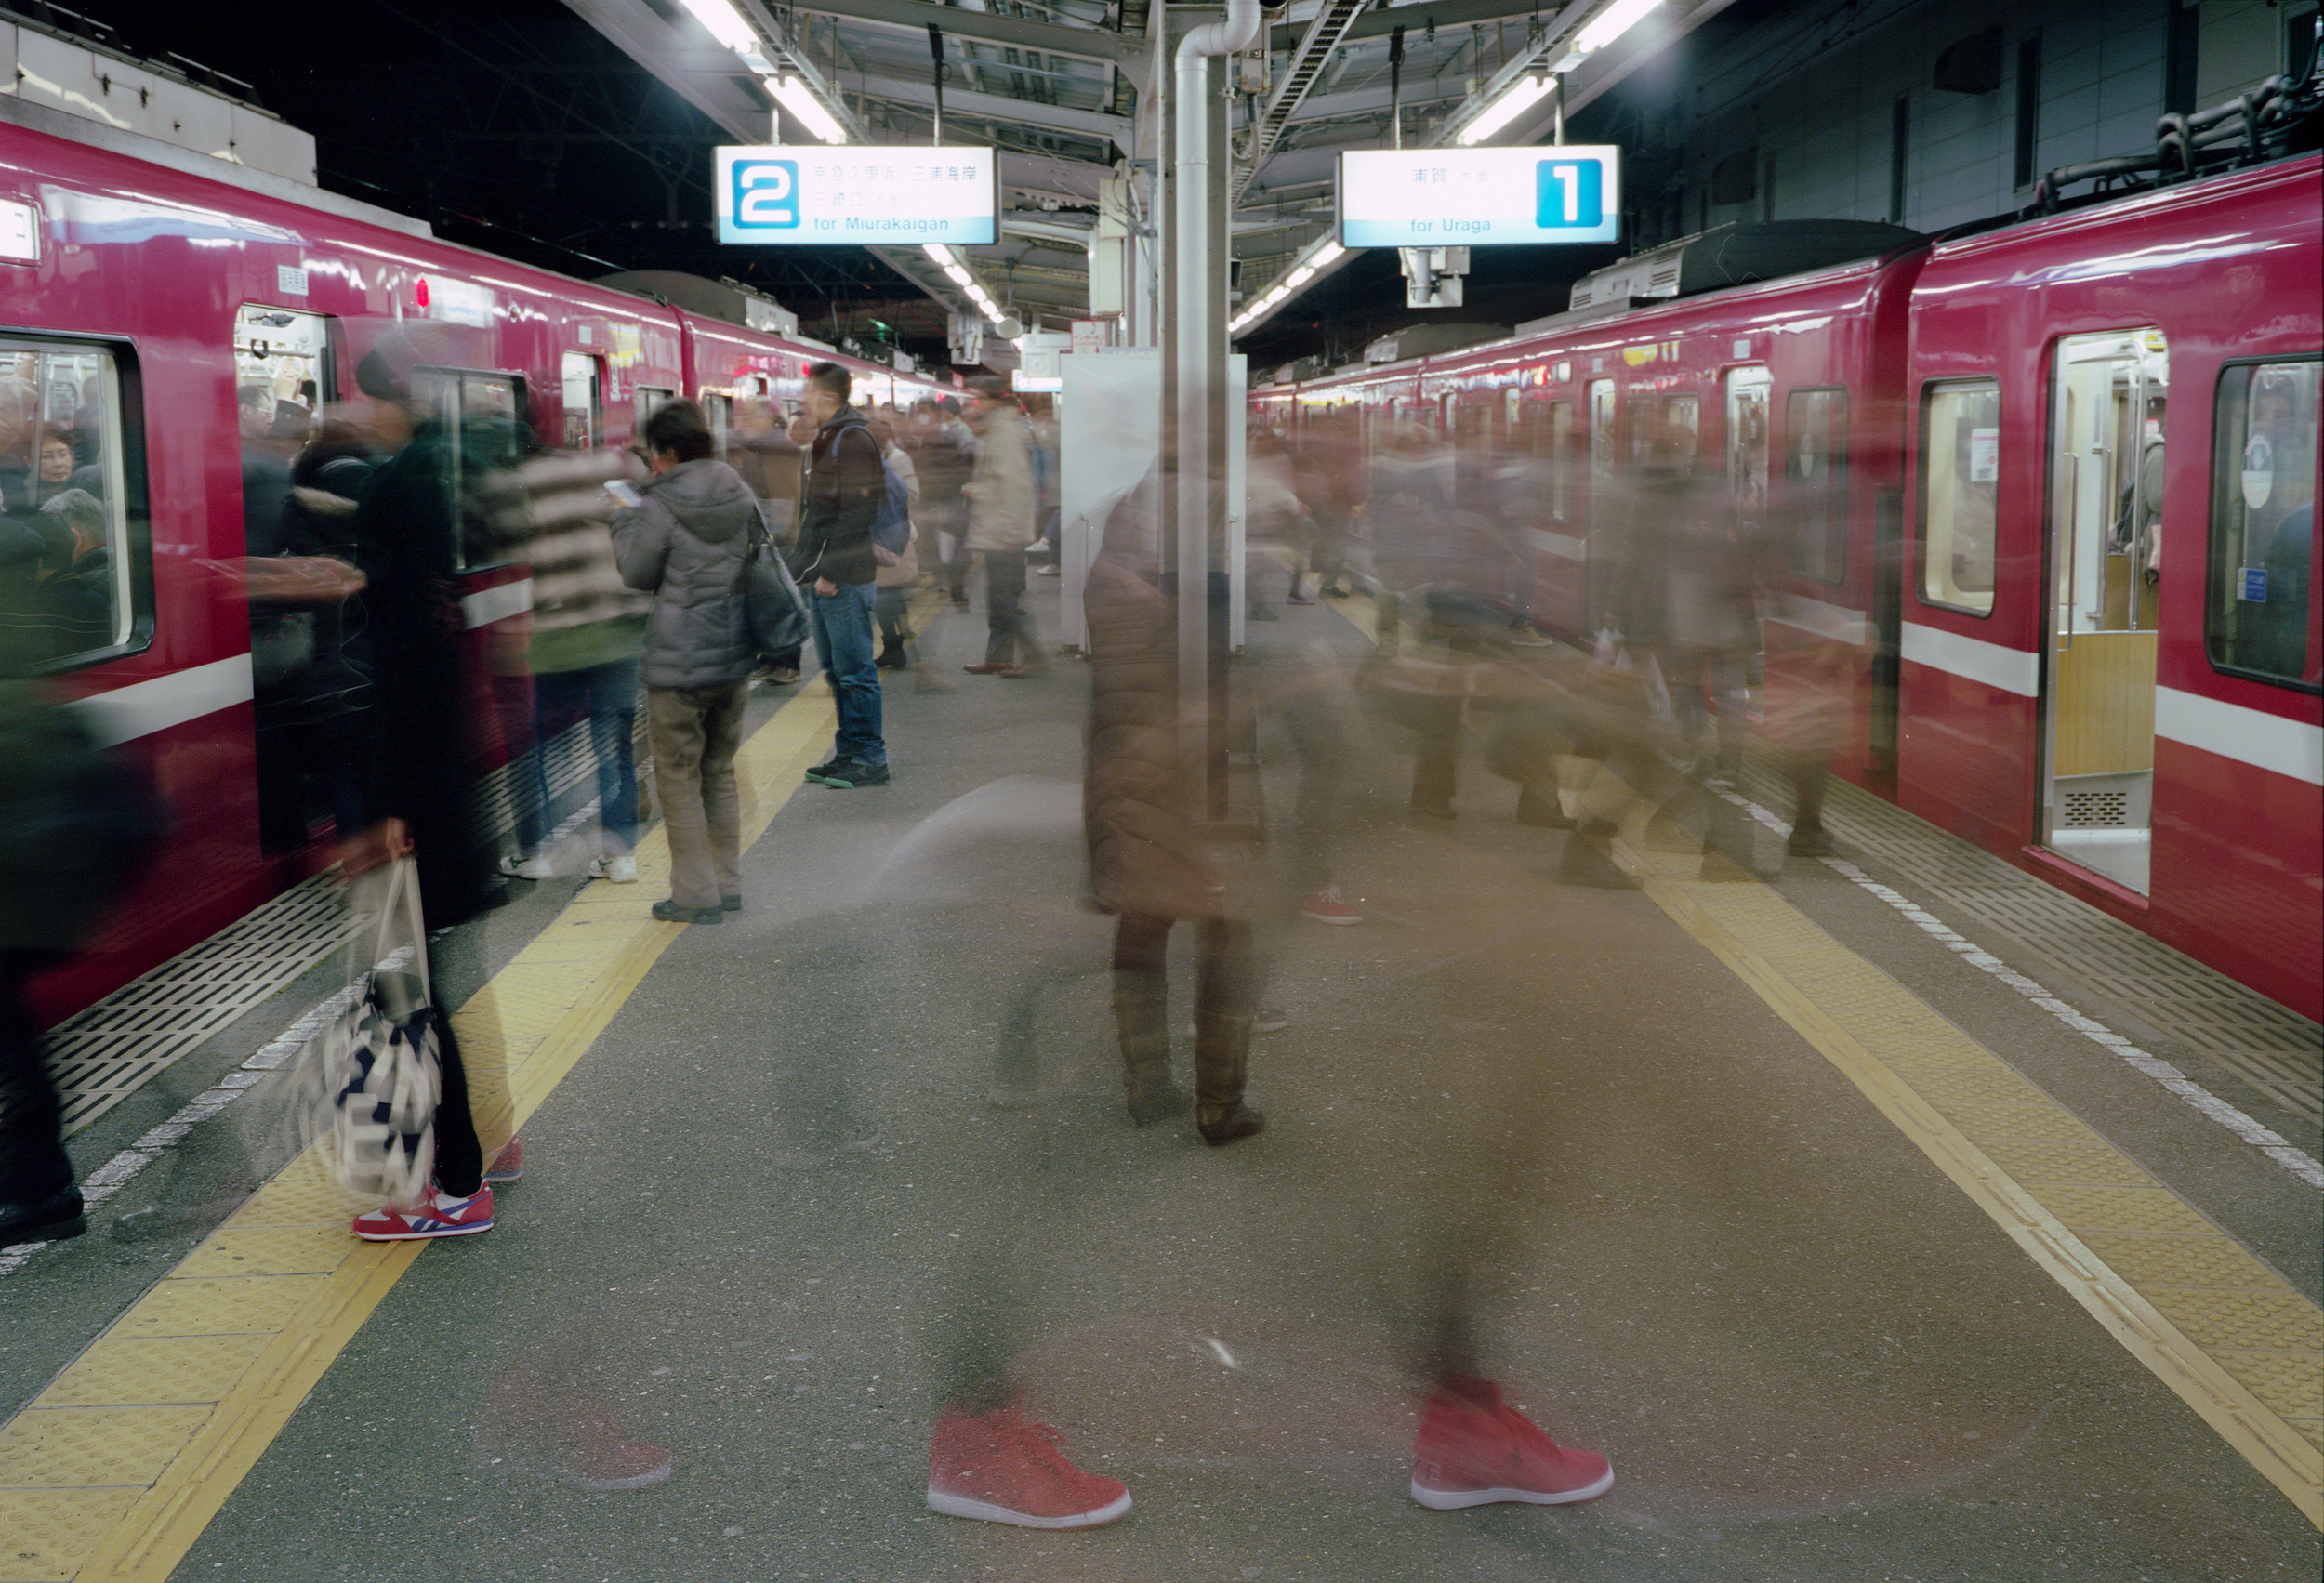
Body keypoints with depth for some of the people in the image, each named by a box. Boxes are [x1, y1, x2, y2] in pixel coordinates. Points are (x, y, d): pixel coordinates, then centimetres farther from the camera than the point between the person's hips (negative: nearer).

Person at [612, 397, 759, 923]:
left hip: (679, 662, -6)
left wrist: (626, 518, 11)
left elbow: (637, 573, -5)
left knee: (679, 777, 4)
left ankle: (696, 895, 5)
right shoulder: (740, 494, 5)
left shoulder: (662, 505, -13)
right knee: (720, 771, 17)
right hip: (734, 655, 7)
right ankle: (728, 885, 21)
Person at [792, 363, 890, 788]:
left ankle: (871, 759, 0)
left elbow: (855, 514, -19)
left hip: (845, 578, -10)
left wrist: (830, 570, -20)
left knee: (855, 671, -6)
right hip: (826, 578, 10)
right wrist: (810, 568, 18)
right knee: (838, 671, 14)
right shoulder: (824, 441, 18)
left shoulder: (854, 442, -13)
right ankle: (849, 752, 21)